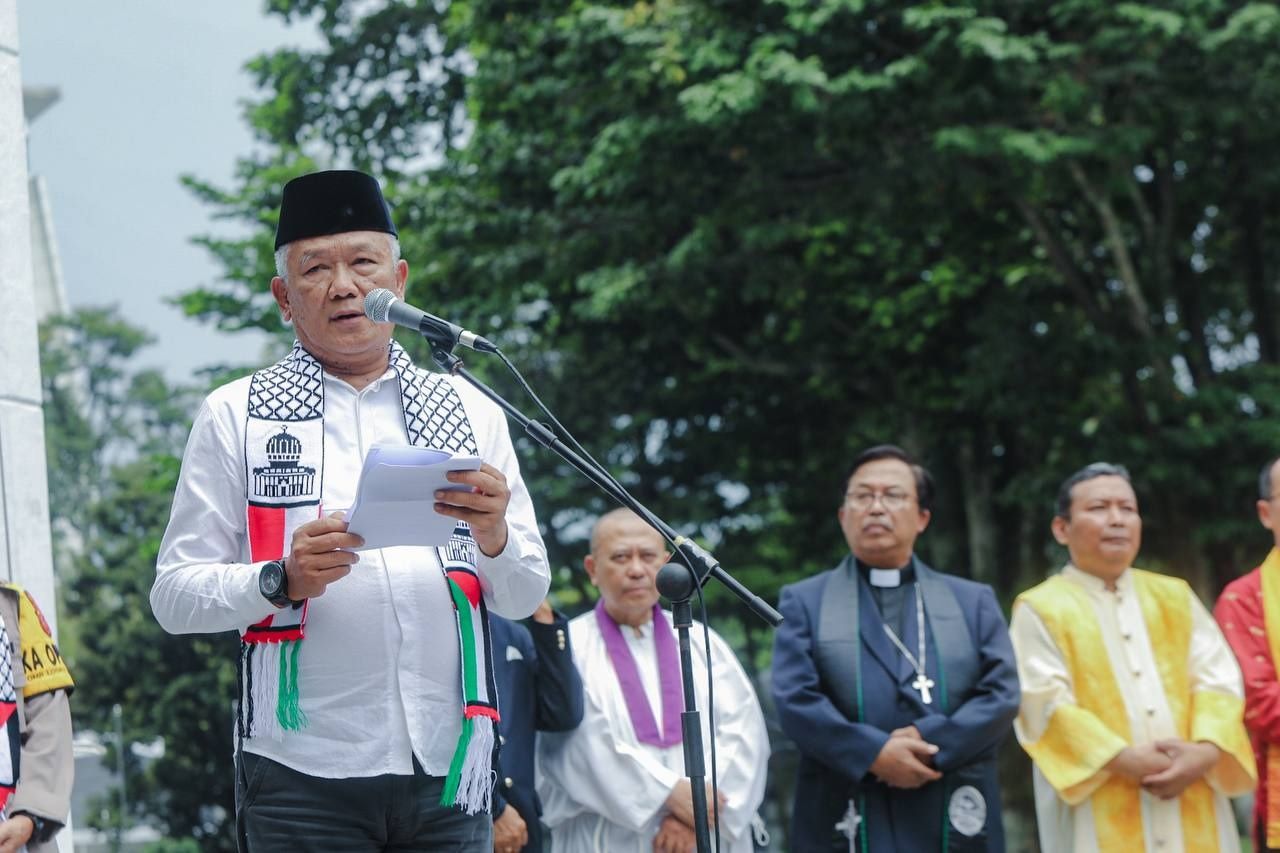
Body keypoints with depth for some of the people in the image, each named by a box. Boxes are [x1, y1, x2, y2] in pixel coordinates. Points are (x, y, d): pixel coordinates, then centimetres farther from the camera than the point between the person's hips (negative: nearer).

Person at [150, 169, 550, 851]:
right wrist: (283, 579, -17)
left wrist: (493, 536, -10)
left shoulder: (469, 411, 13)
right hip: (305, 773, -2)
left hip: (448, 769, 2)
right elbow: (174, 596, 0)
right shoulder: (236, 417, 5)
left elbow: (525, 598, 10)